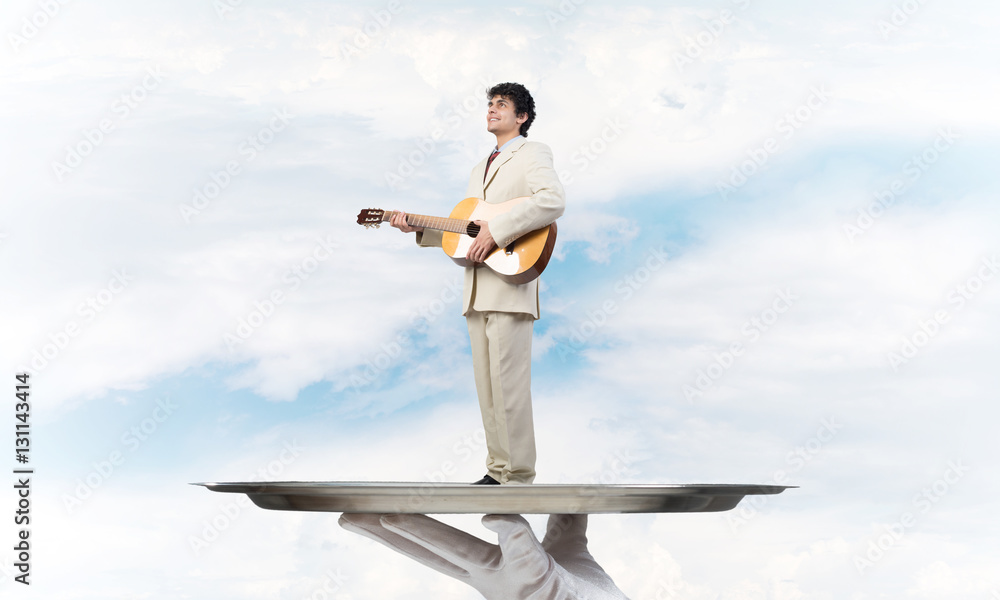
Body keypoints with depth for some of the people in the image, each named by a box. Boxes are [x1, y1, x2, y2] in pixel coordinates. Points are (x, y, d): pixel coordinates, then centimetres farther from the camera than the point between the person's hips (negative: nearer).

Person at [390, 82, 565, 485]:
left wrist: (496, 230, -22)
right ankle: (497, 470, 14)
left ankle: (518, 477, -6)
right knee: (486, 383, 8)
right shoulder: (480, 170, 27)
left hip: (510, 283, -8)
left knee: (507, 383, -11)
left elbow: (552, 201, -19)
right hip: (478, 291, 8)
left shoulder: (532, 154, 1)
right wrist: (418, 228, 13)